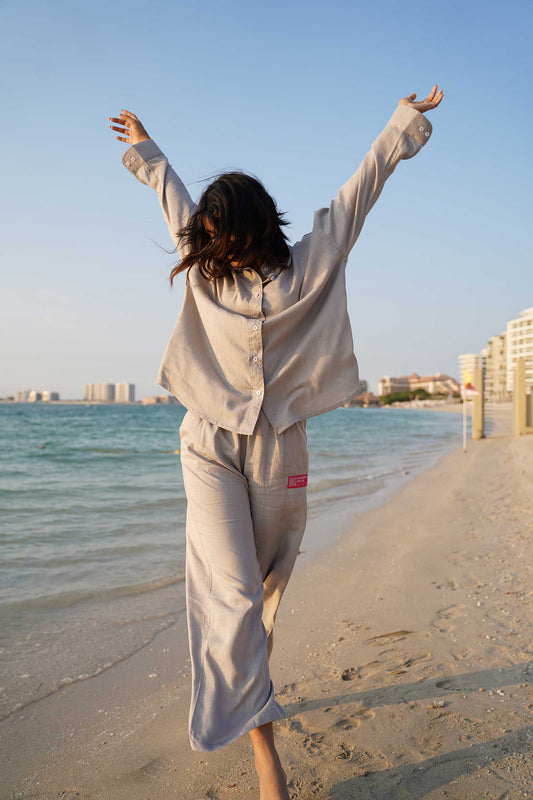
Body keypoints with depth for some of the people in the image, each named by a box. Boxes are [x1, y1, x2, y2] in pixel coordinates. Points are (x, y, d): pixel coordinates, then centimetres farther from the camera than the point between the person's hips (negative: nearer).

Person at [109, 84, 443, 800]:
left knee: (265, 589, 6)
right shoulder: (206, 264, 3)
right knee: (232, 591, -3)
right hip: (211, 445, 0)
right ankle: (260, 739, 3)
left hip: (280, 447, 0)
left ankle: (242, 684, 29)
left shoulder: (310, 263, 0)